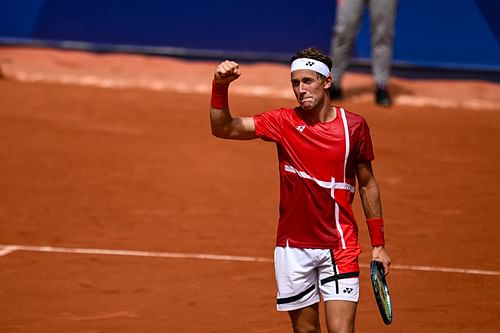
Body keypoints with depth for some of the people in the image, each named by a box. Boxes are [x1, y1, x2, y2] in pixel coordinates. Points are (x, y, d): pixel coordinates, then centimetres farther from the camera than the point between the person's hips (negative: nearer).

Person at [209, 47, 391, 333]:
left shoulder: (354, 126, -1)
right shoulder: (283, 122, -2)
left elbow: (368, 184, 8)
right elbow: (223, 128, -9)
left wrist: (378, 244, 8)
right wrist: (221, 87, -26)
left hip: (339, 248, -1)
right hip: (293, 248, 1)